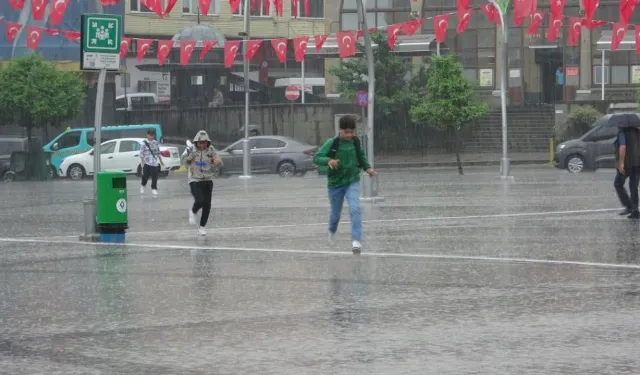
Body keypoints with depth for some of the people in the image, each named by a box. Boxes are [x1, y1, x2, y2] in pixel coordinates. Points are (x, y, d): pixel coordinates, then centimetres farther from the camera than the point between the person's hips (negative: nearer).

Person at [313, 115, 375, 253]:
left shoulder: (356, 141, -3)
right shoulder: (332, 143, -15)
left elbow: (361, 156, 18)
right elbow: (316, 158, -20)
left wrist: (367, 167, 5)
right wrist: (328, 160, -38)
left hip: (352, 182, 1)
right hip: (335, 183, -1)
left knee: (355, 209, -20)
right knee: (335, 212, 16)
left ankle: (356, 240, -23)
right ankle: (332, 231, 49)